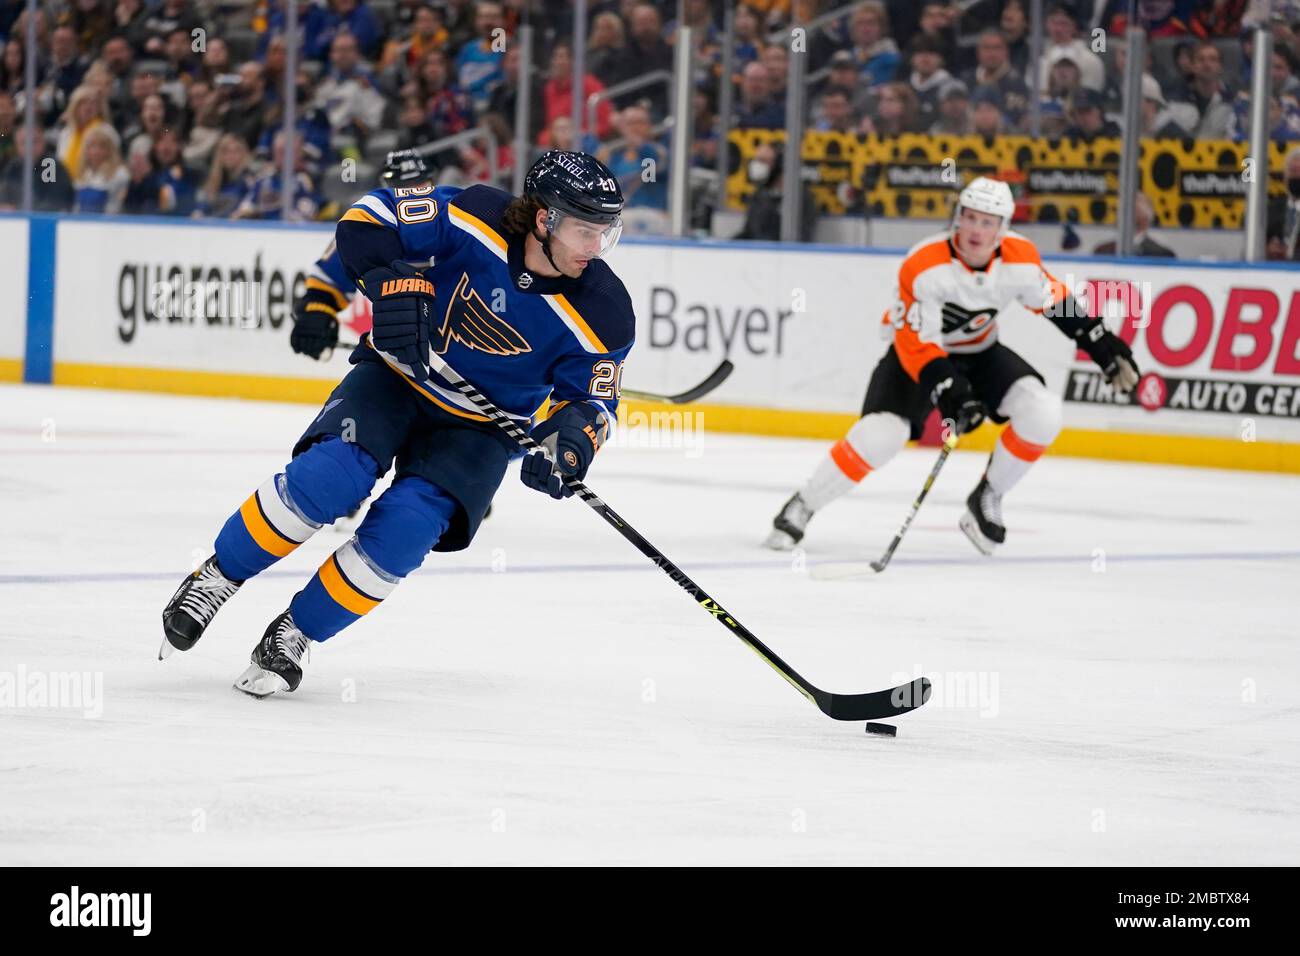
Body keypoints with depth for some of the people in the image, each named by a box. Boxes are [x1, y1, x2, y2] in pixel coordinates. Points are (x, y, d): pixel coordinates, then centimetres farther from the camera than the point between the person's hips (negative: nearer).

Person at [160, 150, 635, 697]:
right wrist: (393, 285, -31)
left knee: (405, 526, -23)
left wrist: (571, 440, -28)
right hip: (399, 377, -1)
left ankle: (296, 633, -3)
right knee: (333, 477, -26)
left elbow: (590, 399, -7)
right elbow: (368, 221, -15)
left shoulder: (602, 315, -17)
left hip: (479, 429, 1)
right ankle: (219, 577, -5)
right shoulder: (475, 218, -21)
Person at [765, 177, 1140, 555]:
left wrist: (1101, 342, 3)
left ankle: (987, 499, 2)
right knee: (880, 434, -26)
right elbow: (916, 344, -30)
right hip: (915, 351, -5)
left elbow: (1053, 300, 3)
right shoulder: (922, 265, -31)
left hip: (979, 353, 5)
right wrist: (950, 394, -41)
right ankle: (801, 507, -8)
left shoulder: (1020, 258, -17)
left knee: (1042, 413, -17)